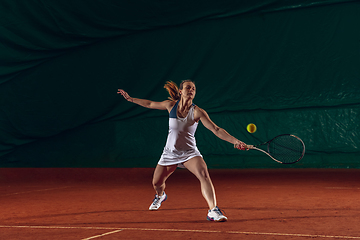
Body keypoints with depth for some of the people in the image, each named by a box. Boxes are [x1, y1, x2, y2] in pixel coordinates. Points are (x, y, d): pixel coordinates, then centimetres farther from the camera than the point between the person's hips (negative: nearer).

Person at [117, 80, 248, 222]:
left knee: (204, 175, -30)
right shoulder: (171, 105, -5)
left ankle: (213, 211, -31)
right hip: (170, 152, 3)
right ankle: (160, 196, 50)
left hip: (189, 152, -3)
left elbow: (216, 130, -21)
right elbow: (150, 104, 12)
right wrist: (130, 99, 20)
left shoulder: (197, 112, -15)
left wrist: (235, 141, -32)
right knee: (156, 183, 12)